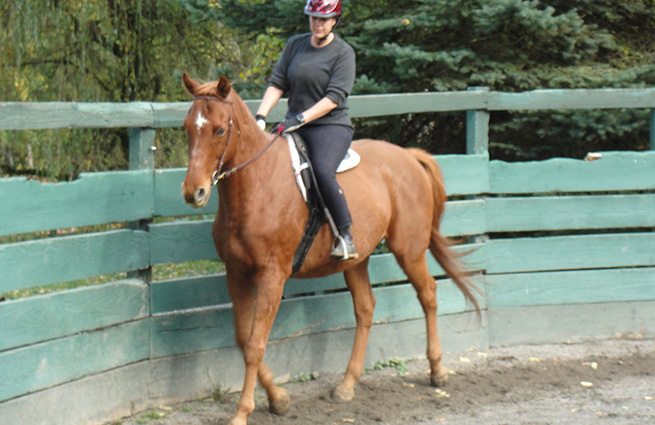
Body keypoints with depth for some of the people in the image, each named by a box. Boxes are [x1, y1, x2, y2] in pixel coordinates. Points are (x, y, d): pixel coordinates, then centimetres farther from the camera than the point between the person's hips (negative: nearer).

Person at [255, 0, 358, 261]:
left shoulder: (343, 52, -4)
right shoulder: (295, 44, 11)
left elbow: (335, 97, -13)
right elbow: (277, 83, 8)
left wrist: (301, 118, -22)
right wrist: (260, 117, -7)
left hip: (331, 126, -6)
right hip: (294, 127, 6)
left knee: (322, 171, -32)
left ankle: (345, 237, -23)